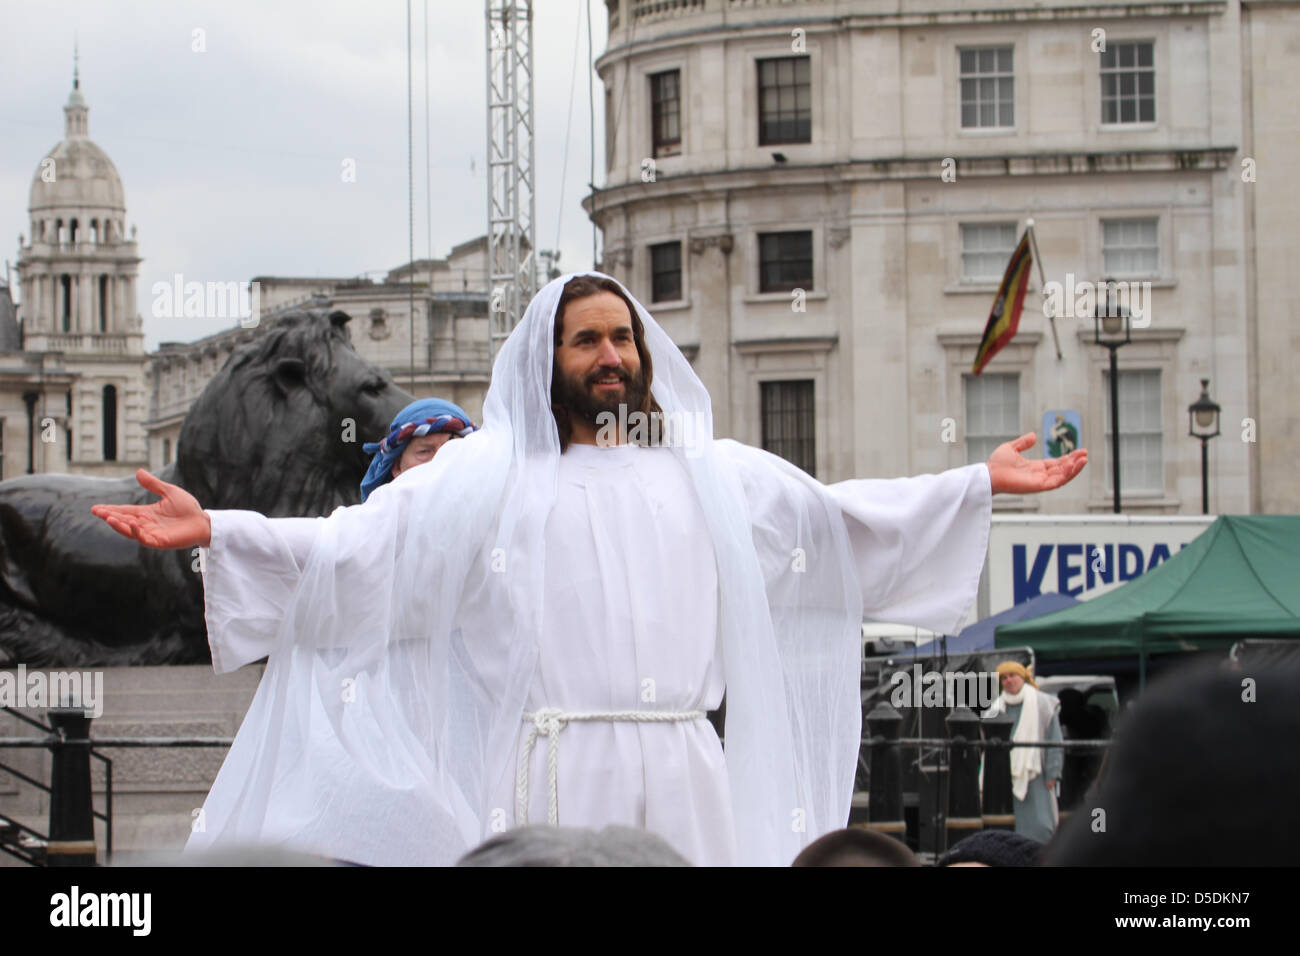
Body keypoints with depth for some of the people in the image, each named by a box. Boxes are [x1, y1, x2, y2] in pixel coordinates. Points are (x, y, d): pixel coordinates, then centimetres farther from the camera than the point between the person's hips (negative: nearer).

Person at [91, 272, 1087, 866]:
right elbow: (347, 550, 2)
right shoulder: (479, 477, 9)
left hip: (684, 771, 3)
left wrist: (979, 484, 17)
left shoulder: (712, 472, 19)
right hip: (552, 768, -3)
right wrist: (218, 532, -11)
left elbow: (842, 515, 21)